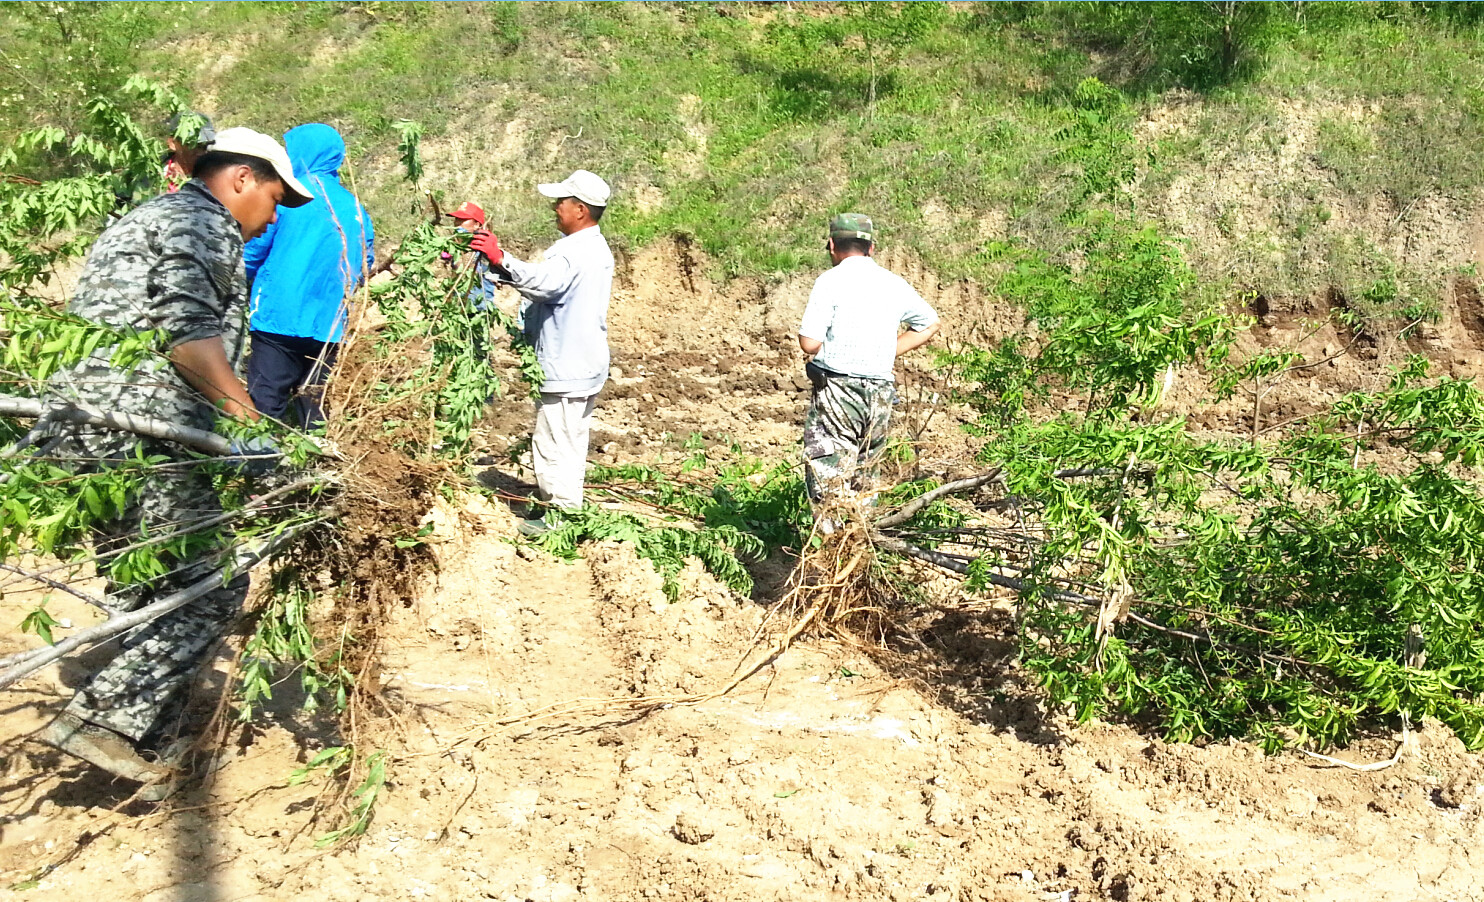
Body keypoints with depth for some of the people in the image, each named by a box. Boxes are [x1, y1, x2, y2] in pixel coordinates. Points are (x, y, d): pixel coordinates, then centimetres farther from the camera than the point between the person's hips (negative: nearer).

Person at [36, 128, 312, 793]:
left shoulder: (142, 219, 31)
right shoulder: (204, 223, -1)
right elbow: (187, 328, -18)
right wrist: (248, 417, -21)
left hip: (77, 426, 11)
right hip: (142, 431, -10)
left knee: (137, 592, 16)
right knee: (211, 583, -8)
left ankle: (144, 733, 21)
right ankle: (100, 720, -13)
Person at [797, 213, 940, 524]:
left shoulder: (831, 281, -8)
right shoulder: (894, 284, 9)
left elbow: (809, 343, -13)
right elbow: (930, 325, 24)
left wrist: (833, 345, 9)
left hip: (836, 392, -6)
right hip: (880, 396, 6)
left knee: (827, 487, -6)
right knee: (861, 489, 16)